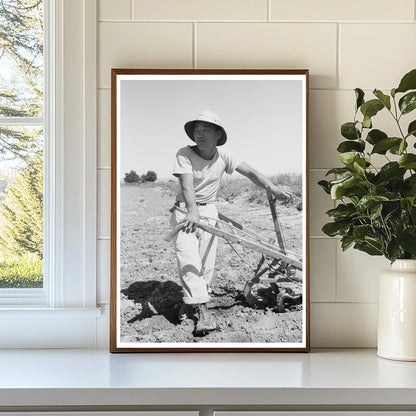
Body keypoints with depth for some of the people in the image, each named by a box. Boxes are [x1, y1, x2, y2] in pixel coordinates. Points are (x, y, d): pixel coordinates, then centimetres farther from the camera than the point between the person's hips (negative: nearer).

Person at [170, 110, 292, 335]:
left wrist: (273, 187, -18)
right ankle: (202, 309, -20)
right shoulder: (184, 154, -14)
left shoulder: (224, 156, -3)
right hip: (184, 211, -3)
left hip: (208, 211, 3)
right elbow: (187, 185, -27)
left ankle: (191, 301, 19)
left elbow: (250, 172, -4)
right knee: (188, 257, -17)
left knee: (206, 262, -1)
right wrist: (192, 212, -44)